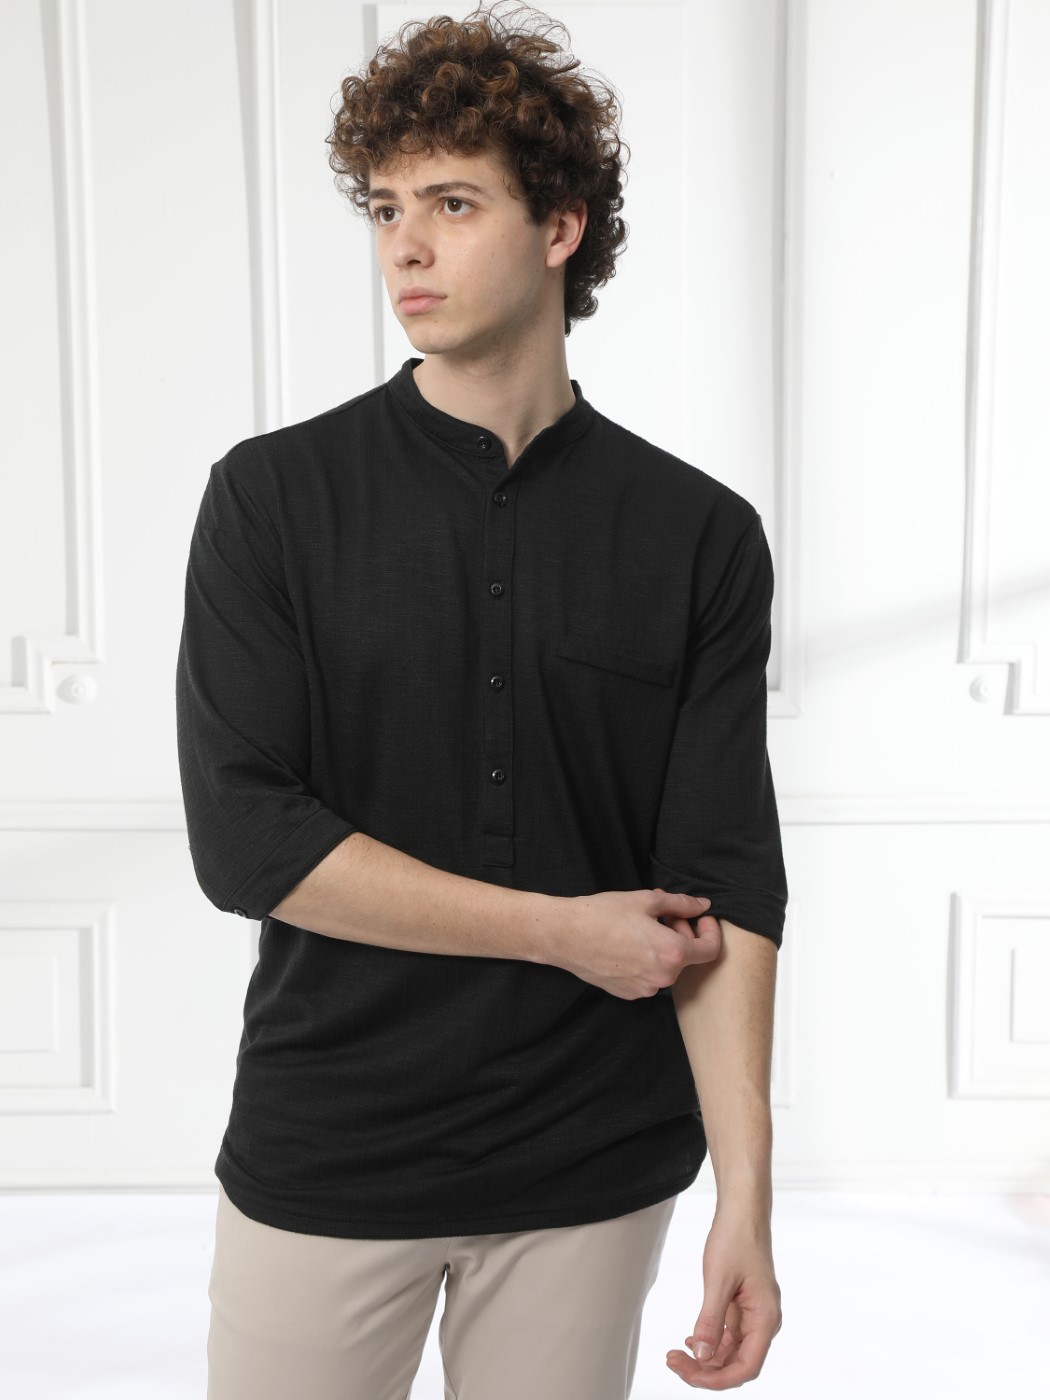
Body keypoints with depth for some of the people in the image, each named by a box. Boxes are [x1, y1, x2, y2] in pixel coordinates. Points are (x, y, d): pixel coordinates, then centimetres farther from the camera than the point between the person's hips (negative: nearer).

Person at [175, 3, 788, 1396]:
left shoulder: (699, 535, -3)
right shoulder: (273, 496, -5)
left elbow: (727, 884, -5)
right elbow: (243, 838, -13)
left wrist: (747, 1197, -11)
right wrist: (568, 931, -12)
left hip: (594, 1171, 1)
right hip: (324, 1160, 0)